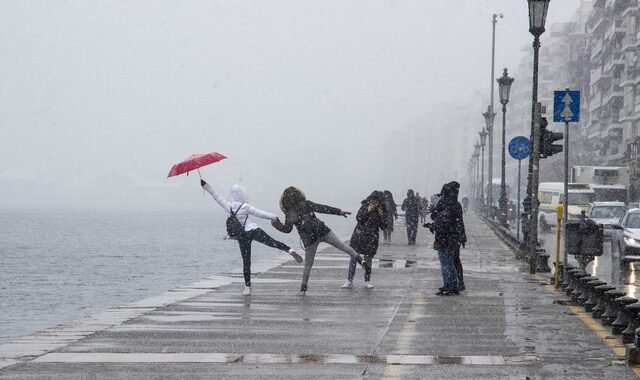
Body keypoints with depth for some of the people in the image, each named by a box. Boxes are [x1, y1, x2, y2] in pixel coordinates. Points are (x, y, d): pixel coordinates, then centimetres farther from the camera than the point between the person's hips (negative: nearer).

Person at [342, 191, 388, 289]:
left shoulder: (382, 210, 0)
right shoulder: (365, 206, -1)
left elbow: (384, 225, -5)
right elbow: (359, 218, -8)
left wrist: (381, 214, -14)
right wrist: (367, 211, -18)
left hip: (371, 238, 0)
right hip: (359, 235, 0)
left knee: (368, 259, 2)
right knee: (353, 257, -4)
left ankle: (367, 282, 13)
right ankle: (349, 281, -1)